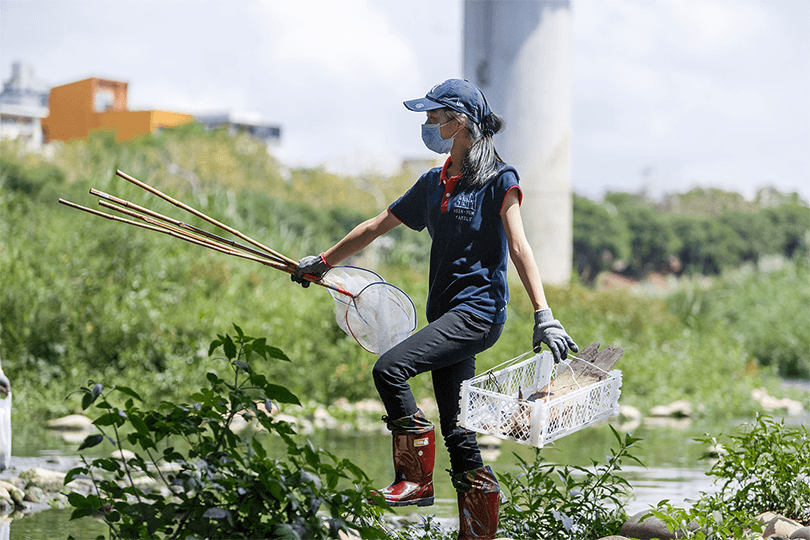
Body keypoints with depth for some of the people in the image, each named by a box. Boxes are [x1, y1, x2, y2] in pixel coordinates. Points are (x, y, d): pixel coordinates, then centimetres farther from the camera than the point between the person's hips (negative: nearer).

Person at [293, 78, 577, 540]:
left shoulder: (500, 180, -6)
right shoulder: (434, 184, 15)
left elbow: (519, 249, -13)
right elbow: (377, 226, 23)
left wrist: (544, 316, -22)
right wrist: (323, 262, 28)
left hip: (480, 311, -7)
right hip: (448, 315, 7)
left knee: (390, 368, -22)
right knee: (457, 432, 5)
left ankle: (416, 480, -13)